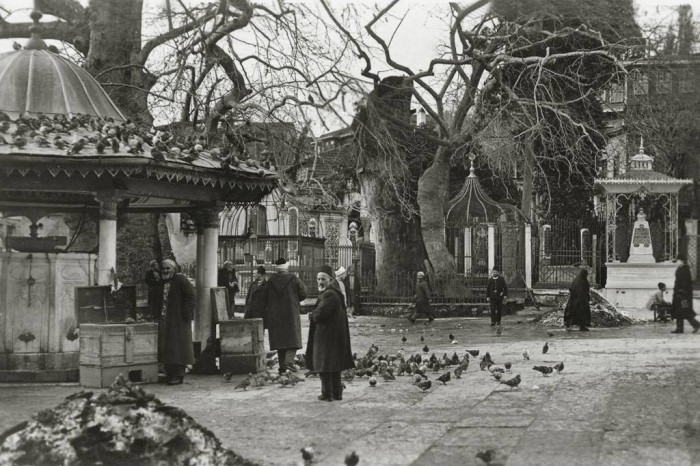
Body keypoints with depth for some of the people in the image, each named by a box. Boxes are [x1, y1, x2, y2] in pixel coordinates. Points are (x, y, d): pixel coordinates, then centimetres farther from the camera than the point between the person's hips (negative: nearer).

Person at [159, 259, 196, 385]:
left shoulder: (180, 280, -8)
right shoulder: (163, 282, 15)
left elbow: (191, 296, -13)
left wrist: (186, 313, -18)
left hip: (179, 321, -8)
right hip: (165, 320, 8)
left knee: (178, 346, -6)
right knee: (166, 347, 7)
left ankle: (178, 375, -3)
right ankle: (170, 374, 14)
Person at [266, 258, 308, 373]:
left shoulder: (270, 281, -3)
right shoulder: (294, 279, -8)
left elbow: (265, 298, 1)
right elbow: (303, 294, -1)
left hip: (274, 315, 2)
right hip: (291, 313, -2)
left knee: (279, 340, 10)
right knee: (293, 338, 4)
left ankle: (282, 366, 10)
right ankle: (289, 361, -15)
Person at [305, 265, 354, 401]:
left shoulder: (329, 295, -20)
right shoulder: (335, 292, 13)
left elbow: (320, 313, -25)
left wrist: (312, 316, -5)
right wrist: (314, 315, 1)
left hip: (327, 335, -10)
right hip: (335, 334, 10)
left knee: (324, 364, -1)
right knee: (334, 364, 15)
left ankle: (327, 393, 3)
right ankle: (337, 393, 22)